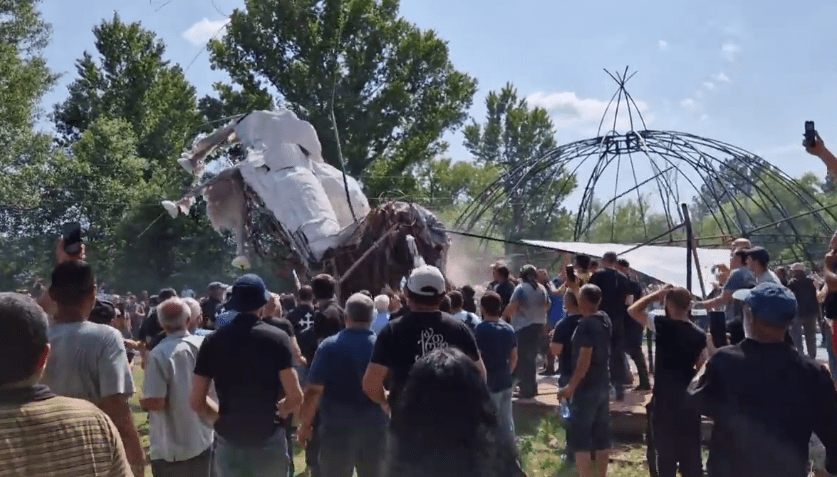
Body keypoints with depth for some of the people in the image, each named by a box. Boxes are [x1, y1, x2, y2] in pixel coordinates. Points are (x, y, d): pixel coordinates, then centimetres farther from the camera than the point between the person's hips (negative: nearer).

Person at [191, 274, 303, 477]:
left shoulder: (212, 341, -3)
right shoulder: (277, 338, -9)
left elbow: (196, 402, -2)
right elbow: (295, 397, -13)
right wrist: (278, 411, 7)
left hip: (228, 441, 2)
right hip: (269, 440, -2)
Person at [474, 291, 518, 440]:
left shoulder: (481, 329, -15)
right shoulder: (509, 329, 6)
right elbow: (514, 357, 12)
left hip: (489, 383, -7)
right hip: (506, 382, 7)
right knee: (507, 420, 14)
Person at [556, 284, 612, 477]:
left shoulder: (585, 324, -19)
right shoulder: (605, 320, 6)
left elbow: (585, 359, -23)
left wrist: (571, 386, -19)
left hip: (586, 387, -9)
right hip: (602, 384, 9)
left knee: (579, 437, -3)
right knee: (601, 435, 14)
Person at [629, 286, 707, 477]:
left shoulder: (663, 325, -13)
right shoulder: (700, 334, 3)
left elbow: (633, 310, -6)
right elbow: (702, 367, 10)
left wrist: (656, 294, 1)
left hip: (665, 399, -5)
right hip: (690, 399, 5)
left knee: (665, 450, 5)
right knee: (691, 450, 12)